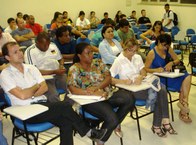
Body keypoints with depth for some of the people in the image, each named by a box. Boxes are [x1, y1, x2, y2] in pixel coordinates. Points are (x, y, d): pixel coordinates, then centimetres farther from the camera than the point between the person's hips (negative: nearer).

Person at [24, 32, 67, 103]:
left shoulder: (53, 45, 14)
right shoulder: (30, 51, -5)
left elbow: (61, 59, 27)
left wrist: (61, 66, 2)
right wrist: (54, 72, -14)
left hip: (58, 75, 5)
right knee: (53, 96, -32)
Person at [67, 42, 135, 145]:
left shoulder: (98, 63, 8)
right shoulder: (74, 69, -6)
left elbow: (108, 78, 1)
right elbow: (72, 89, -17)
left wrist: (96, 87, -18)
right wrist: (93, 93, -25)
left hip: (107, 95, 6)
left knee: (129, 98, -18)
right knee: (111, 119, -27)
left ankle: (116, 124, 6)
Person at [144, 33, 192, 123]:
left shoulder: (168, 49, 5)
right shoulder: (152, 53, -10)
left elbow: (177, 60, 12)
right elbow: (146, 69, -9)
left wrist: (171, 63, -11)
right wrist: (156, 70, -26)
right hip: (159, 78, -6)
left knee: (187, 77, -19)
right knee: (183, 87, -21)